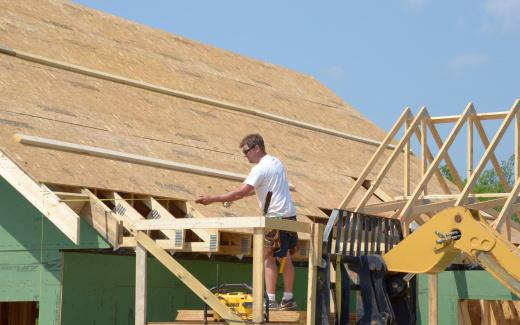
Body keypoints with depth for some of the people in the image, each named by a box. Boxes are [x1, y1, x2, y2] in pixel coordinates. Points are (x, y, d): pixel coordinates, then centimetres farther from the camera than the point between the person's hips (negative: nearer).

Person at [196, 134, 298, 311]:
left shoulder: (260, 168, -14)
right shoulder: (275, 162, 15)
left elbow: (241, 192, -21)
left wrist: (213, 198, -17)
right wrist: (235, 196, 23)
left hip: (276, 216, -9)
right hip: (290, 214, 9)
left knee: (268, 256, -4)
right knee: (285, 257, 12)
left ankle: (271, 300, -8)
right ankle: (288, 300, 15)